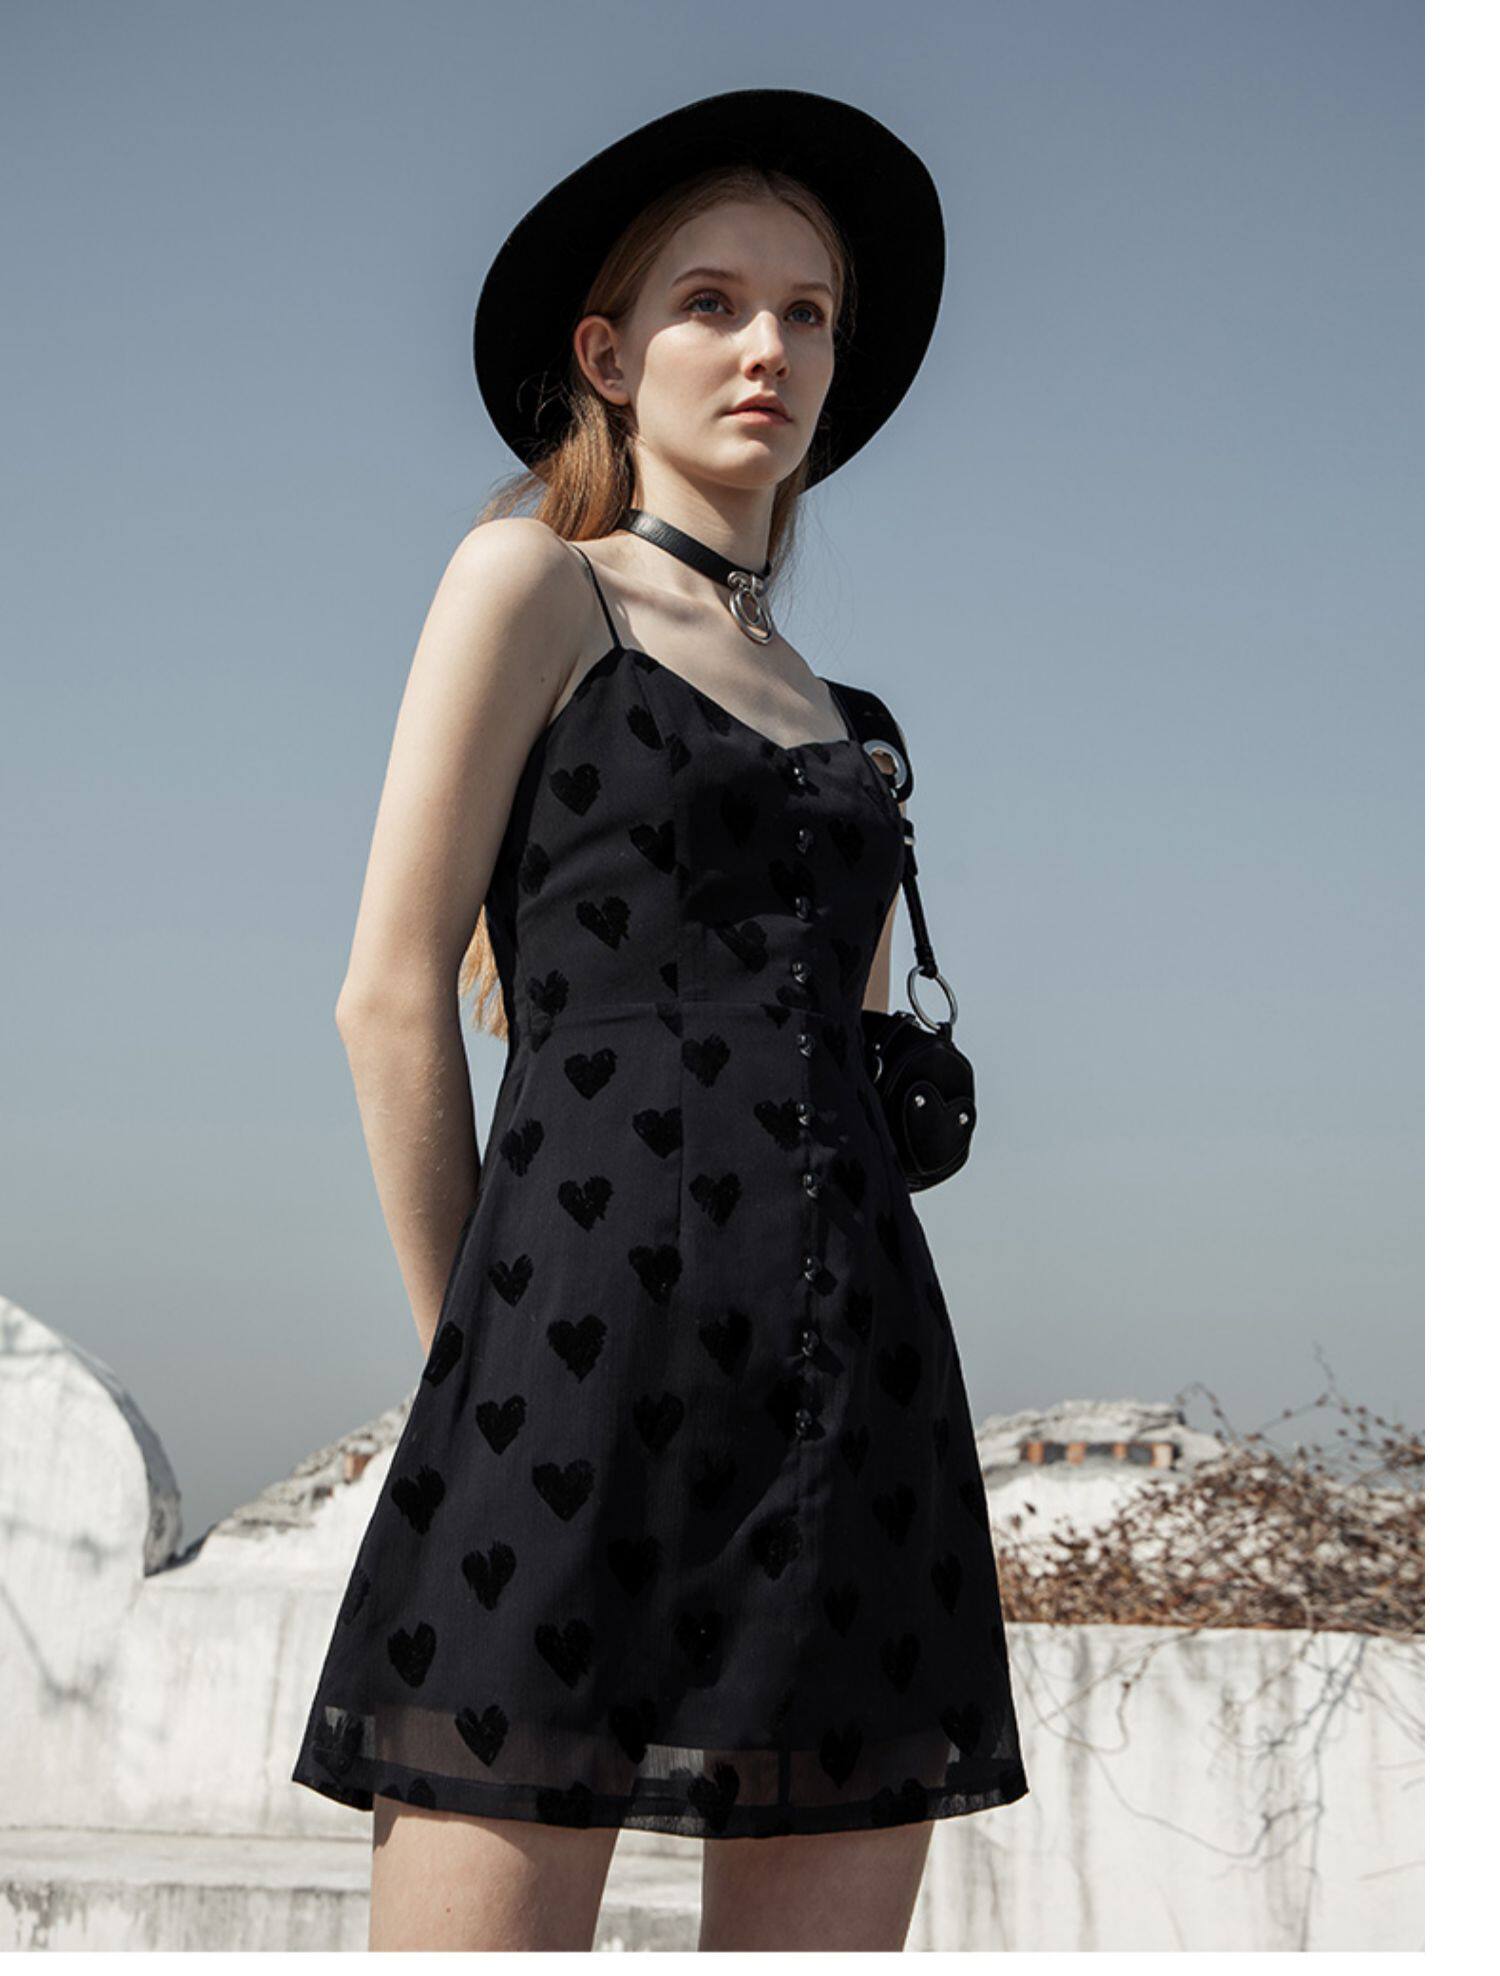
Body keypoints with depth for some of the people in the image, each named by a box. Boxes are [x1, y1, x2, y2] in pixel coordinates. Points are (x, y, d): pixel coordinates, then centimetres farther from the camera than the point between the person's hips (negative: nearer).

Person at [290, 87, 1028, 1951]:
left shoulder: (829, 707, 24)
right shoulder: (531, 579, 7)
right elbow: (393, 996, 0)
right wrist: (476, 1361, 0)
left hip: (857, 1367, 6)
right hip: (593, 1331, -6)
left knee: (828, 1925, 2)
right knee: (482, 1923, -9)